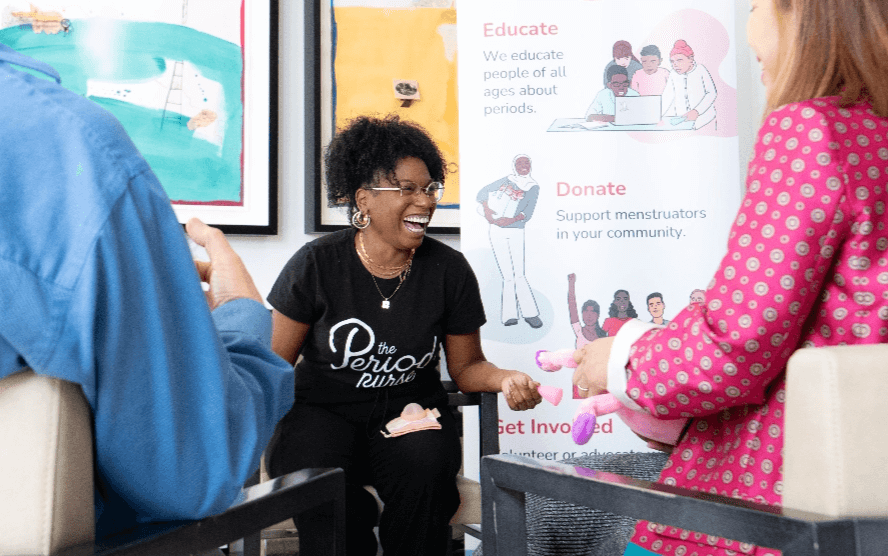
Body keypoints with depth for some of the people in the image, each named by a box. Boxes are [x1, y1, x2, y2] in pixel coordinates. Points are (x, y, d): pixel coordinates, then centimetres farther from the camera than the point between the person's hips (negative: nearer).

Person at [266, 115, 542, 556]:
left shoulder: (449, 269, -1)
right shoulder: (316, 264, -6)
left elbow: (466, 365, 6)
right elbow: (275, 362, -1)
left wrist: (505, 379, -16)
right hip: (323, 409, -1)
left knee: (425, 470, -31)